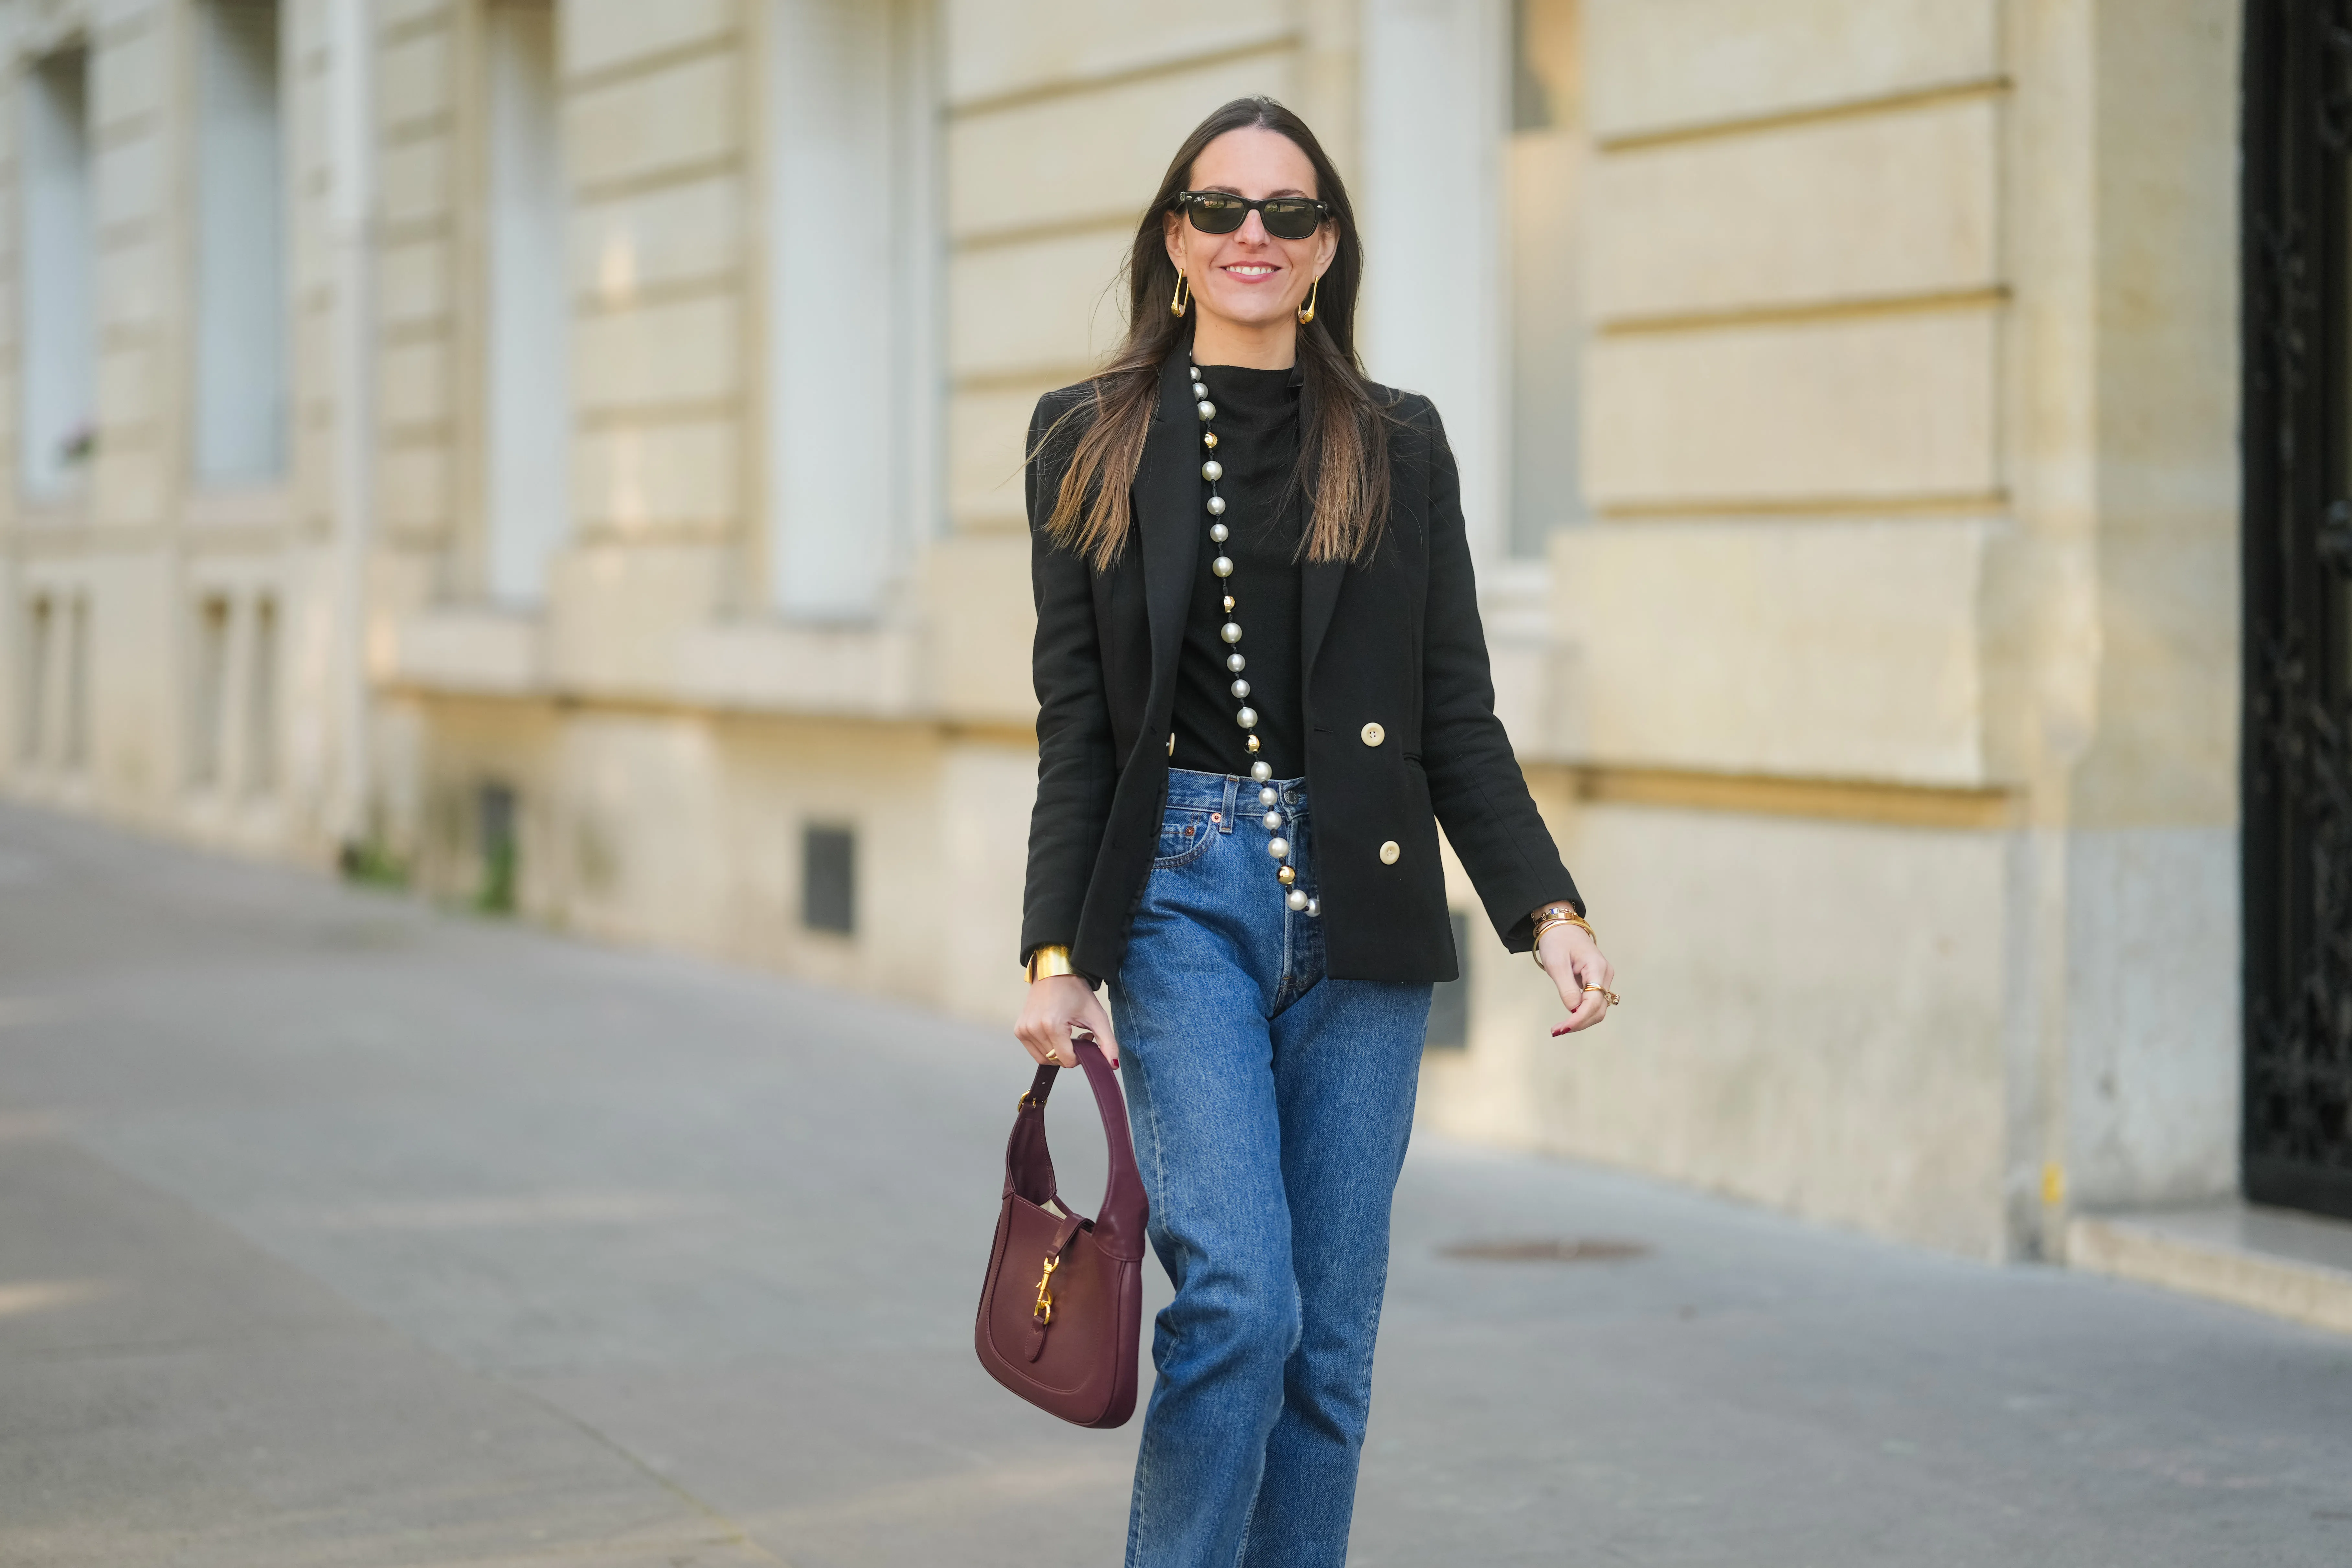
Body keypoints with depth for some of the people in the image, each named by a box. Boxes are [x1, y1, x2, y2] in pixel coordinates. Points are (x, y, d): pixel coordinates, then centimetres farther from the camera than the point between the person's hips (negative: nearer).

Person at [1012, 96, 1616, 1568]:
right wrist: (1055, 951, -3)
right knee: (1239, 1294, -16)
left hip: (1361, 907, 2)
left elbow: (1457, 715, 8)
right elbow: (1076, 725, 5)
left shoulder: (1399, 447, 9)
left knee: (1329, 1336, 3)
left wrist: (1548, 905, -4)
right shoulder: (1091, 443, 7)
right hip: (1182, 894, -2)